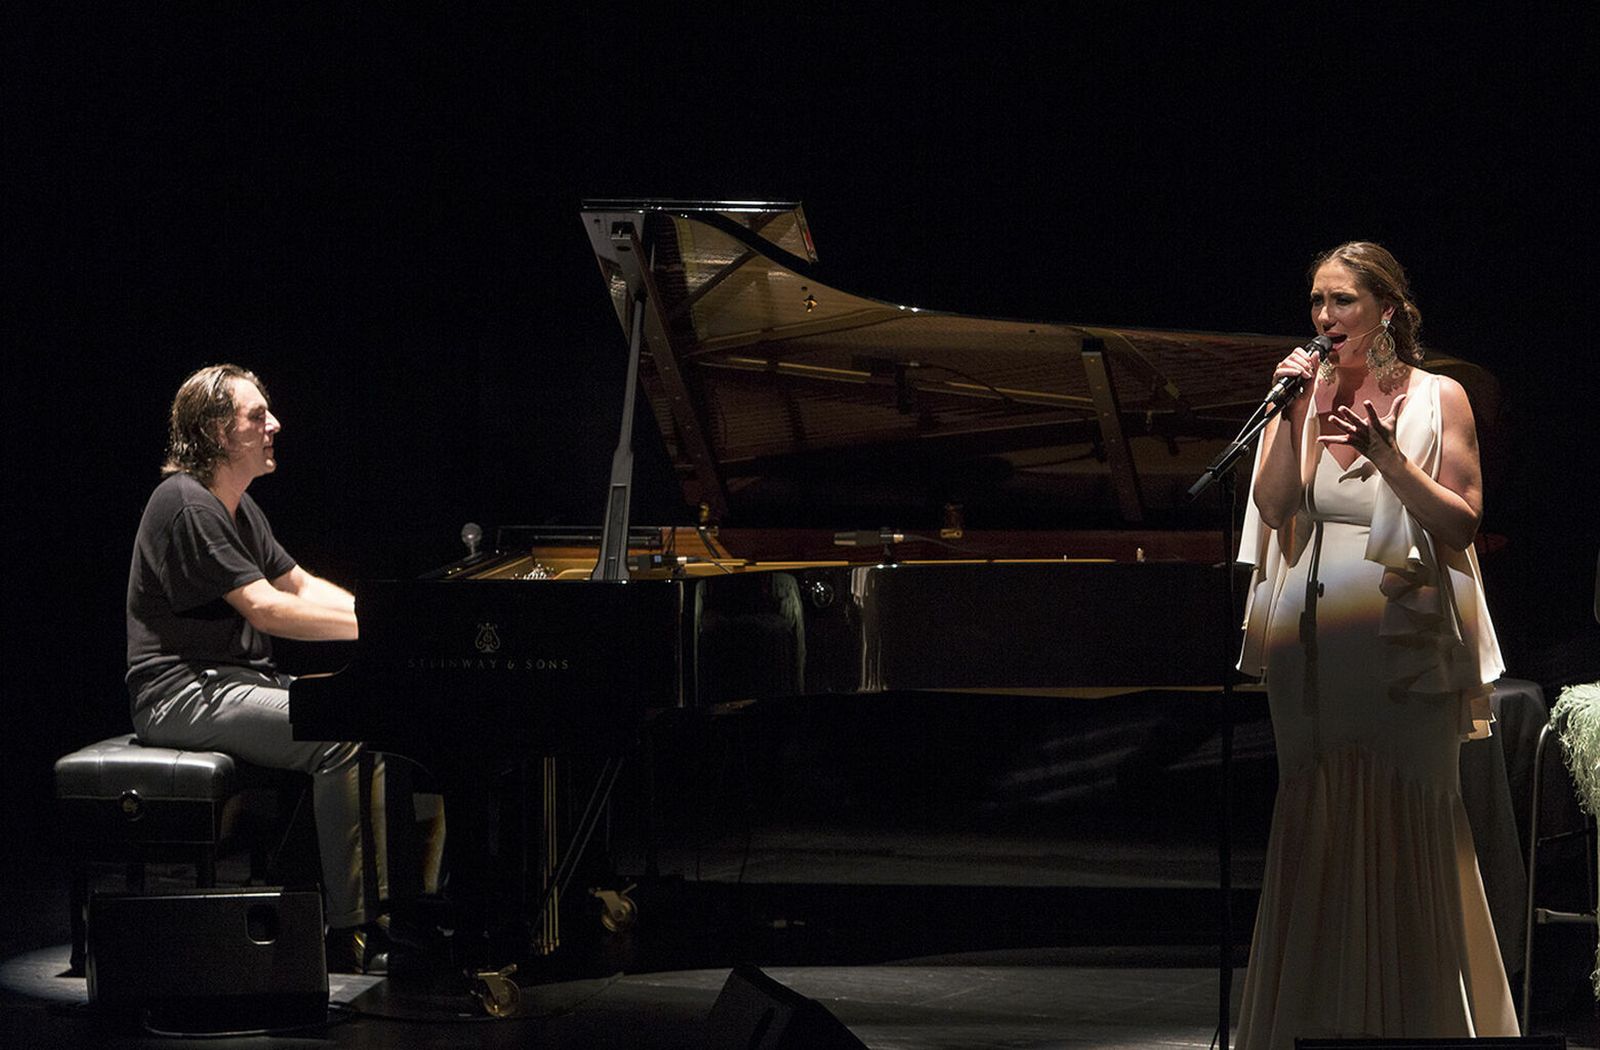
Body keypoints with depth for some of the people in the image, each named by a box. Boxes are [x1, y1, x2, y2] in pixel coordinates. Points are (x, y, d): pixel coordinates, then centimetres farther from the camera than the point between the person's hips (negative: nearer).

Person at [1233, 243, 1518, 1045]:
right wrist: (1288, 414, -7)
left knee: (1404, 823, -5)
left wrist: (1385, 452, -15)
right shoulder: (1307, 396, 12)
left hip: (1400, 640, -4)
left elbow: (1460, 524, -4)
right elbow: (1274, 507, 2)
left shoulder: (1437, 400, 3)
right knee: (1312, 827, 4)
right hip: (1306, 641, 4)